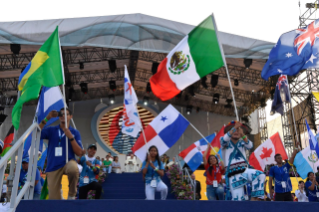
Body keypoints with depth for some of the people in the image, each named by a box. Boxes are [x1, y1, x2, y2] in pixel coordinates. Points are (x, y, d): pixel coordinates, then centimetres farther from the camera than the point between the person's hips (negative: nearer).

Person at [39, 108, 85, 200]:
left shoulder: (75, 132, 6)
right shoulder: (51, 130, 9)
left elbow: (79, 153, -1)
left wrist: (71, 137, -13)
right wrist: (46, 119, -12)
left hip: (68, 162, -1)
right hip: (53, 166, 1)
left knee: (73, 168, -37)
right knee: (53, 198, -4)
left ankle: (71, 195, -13)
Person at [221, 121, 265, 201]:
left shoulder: (242, 143, 12)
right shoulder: (226, 143, 6)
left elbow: (250, 145, -12)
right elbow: (224, 139, -20)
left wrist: (243, 135, -31)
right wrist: (234, 127, -30)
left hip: (244, 170, 2)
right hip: (233, 175, -2)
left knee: (260, 175, -26)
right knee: (237, 199, -5)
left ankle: (254, 199, -17)